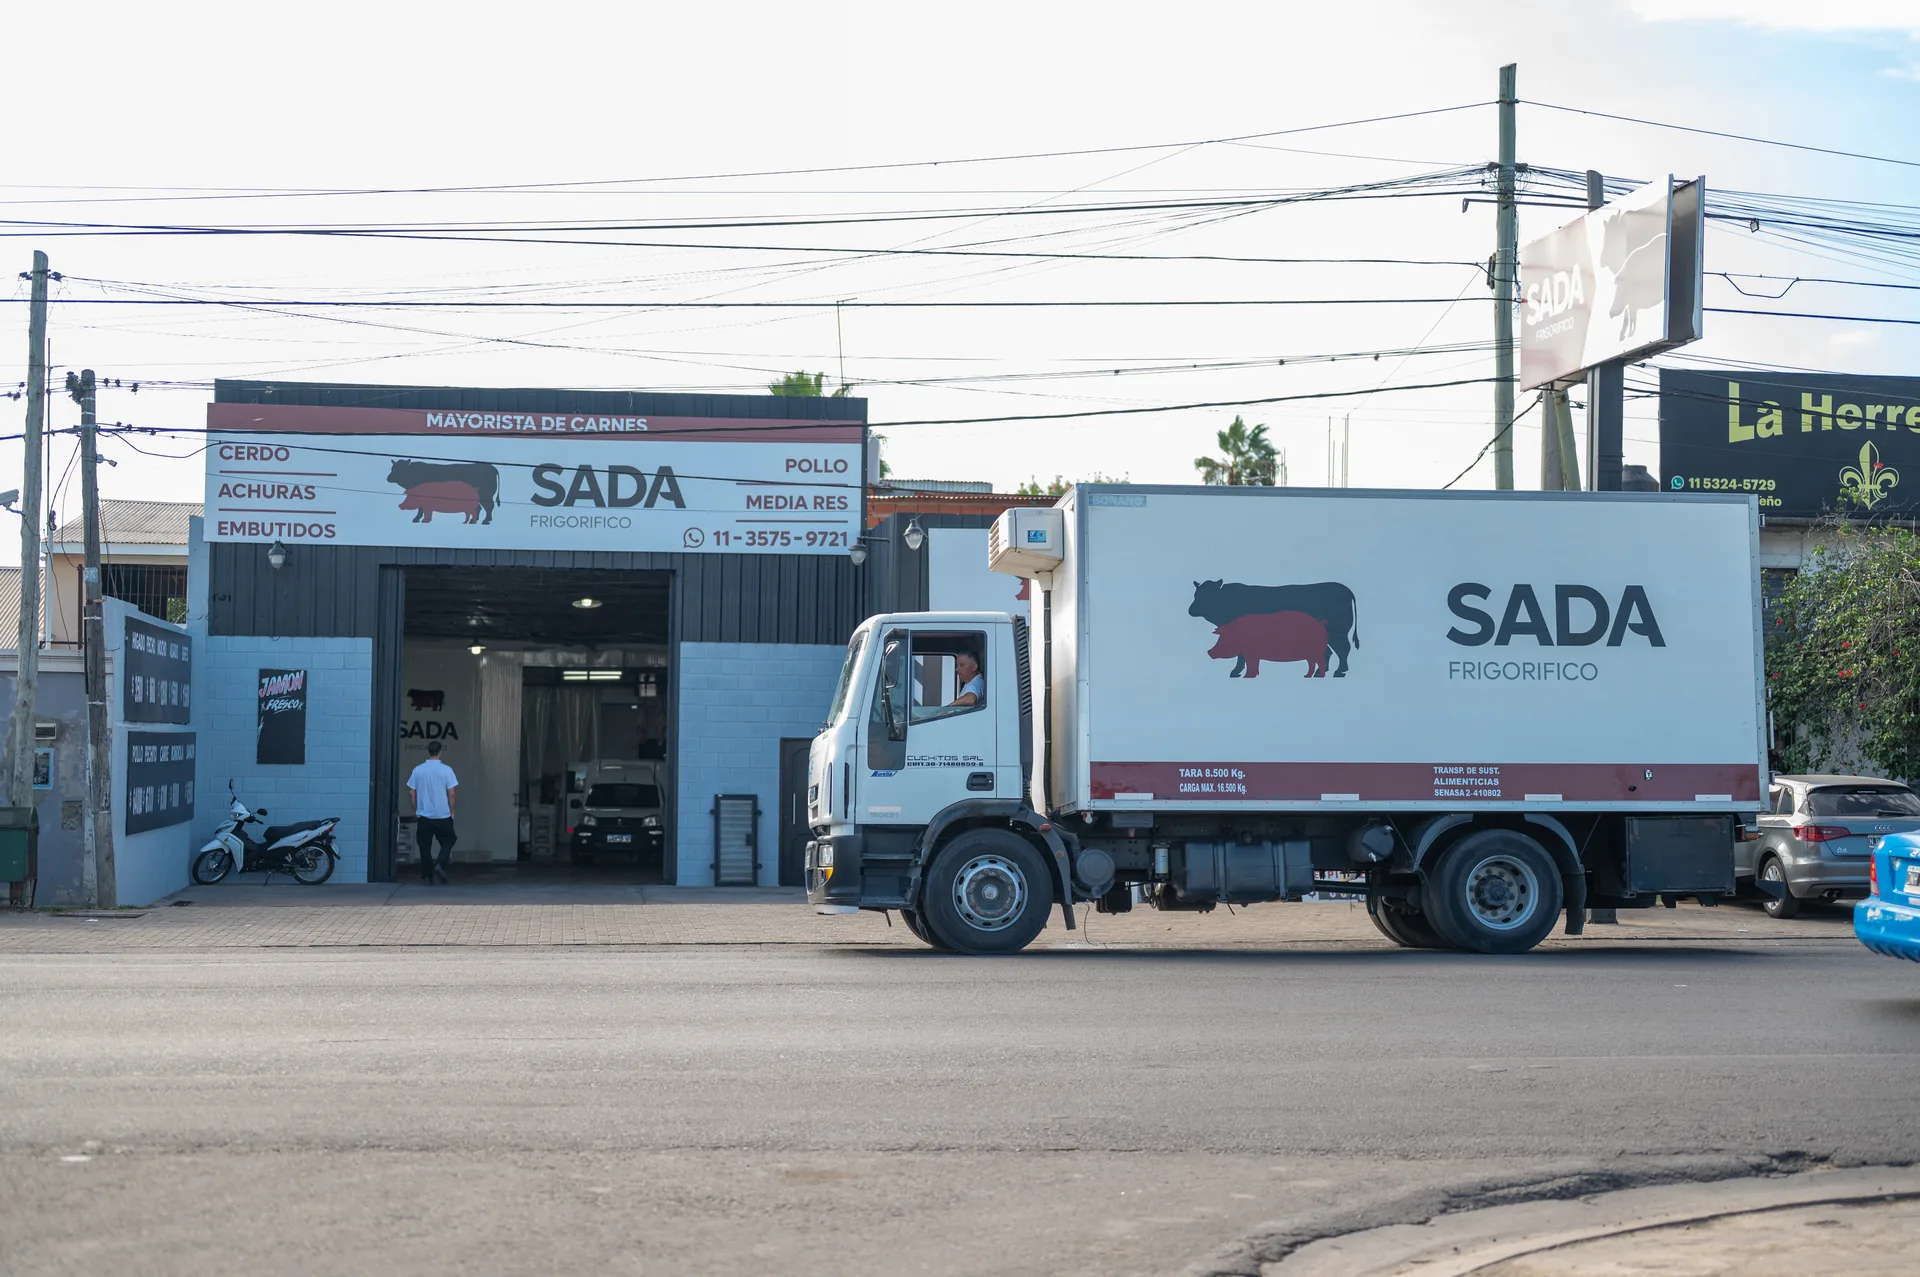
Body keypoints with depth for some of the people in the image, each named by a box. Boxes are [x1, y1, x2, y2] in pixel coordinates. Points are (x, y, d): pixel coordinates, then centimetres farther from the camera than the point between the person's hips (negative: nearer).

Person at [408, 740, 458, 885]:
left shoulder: (418, 770, -1)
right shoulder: (446, 770, -8)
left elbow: (411, 792, 2)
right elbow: (451, 793, -8)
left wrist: (416, 810, 14)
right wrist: (452, 811, 4)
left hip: (423, 815, 2)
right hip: (443, 815, -2)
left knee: (425, 846, 10)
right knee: (447, 842, 13)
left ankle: (427, 875, 11)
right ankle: (440, 865, -8)